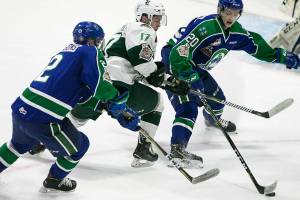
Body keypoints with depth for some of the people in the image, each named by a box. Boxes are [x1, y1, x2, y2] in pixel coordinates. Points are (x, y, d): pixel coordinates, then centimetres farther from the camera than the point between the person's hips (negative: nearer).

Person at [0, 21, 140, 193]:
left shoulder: (63, 53, 23)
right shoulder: (91, 52, -1)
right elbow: (101, 87, -13)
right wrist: (118, 99, 7)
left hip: (20, 108, 8)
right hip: (43, 120, -8)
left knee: (21, 143, 39)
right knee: (79, 145, 18)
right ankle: (54, 181, 32)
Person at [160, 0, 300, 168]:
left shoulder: (236, 31, -4)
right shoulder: (204, 27, -31)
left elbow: (256, 45, 10)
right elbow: (179, 53, -36)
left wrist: (283, 56, 8)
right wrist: (192, 79, -41)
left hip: (195, 67, 9)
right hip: (174, 64, -9)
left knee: (216, 97, 24)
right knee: (188, 108, -24)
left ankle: (213, 119, 57)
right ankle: (177, 148, -30)